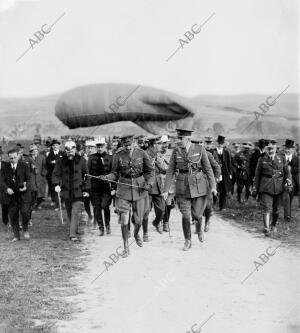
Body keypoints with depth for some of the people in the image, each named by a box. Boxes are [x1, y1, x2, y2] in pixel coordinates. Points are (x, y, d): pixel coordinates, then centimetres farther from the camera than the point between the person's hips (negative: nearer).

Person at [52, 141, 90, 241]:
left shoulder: (81, 161, 0)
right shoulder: (60, 161, 1)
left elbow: (86, 176, 5)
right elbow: (55, 174, 0)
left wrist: (86, 190, 4)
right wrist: (56, 184, -19)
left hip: (78, 192, -2)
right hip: (66, 192, 2)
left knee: (76, 213, -11)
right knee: (70, 213, 14)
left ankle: (73, 234, -12)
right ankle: (74, 229, 33)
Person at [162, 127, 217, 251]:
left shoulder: (199, 149, -3)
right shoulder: (176, 151, 0)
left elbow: (208, 168, 1)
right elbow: (170, 171, 4)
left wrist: (213, 186, -6)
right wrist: (166, 190, 0)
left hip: (199, 185, -1)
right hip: (183, 187, 1)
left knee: (196, 214, -2)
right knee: (185, 215, -2)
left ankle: (199, 226, 34)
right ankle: (187, 241, 16)